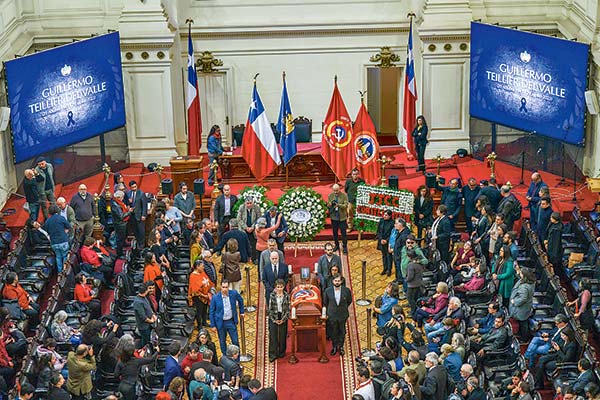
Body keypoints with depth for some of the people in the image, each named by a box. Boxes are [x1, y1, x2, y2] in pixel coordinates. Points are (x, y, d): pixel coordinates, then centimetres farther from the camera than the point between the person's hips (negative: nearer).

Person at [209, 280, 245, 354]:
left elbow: (240, 300, 14)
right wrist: (213, 325, -4)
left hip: (231, 322, 2)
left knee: (235, 341, 8)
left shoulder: (234, 293, -9)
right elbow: (212, 312, -5)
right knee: (222, 342, 11)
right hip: (220, 323, -2)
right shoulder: (215, 298, -14)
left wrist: (241, 311, 17)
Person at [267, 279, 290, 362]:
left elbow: (288, 309, -2)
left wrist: (283, 319, -9)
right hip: (273, 318, 0)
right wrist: (274, 320, -8)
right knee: (273, 336, -1)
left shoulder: (286, 296, -4)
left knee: (282, 336, 8)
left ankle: (281, 352, 24)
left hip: (283, 319, 0)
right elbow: (270, 309, -3)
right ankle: (273, 355, 3)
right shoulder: (272, 295, -5)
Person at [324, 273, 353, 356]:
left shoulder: (346, 290, -11)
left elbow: (349, 301, 8)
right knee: (333, 332, 12)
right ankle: (334, 347, 29)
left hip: (342, 315, 0)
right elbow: (325, 303, 4)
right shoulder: (328, 291, -10)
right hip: (332, 315, 0)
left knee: (342, 332, 13)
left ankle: (341, 347, 29)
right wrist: (326, 313, 6)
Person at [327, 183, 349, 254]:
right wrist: (330, 203, -20)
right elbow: (328, 206, 4)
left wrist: (339, 205, -32)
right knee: (335, 232, 13)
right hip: (334, 217, 3)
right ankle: (337, 245, 28)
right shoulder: (330, 196, 2)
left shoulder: (344, 195, -7)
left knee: (343, 233, 1)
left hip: (342, 217, -3)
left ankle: (344, 247, 10)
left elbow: (346, 205, -14)